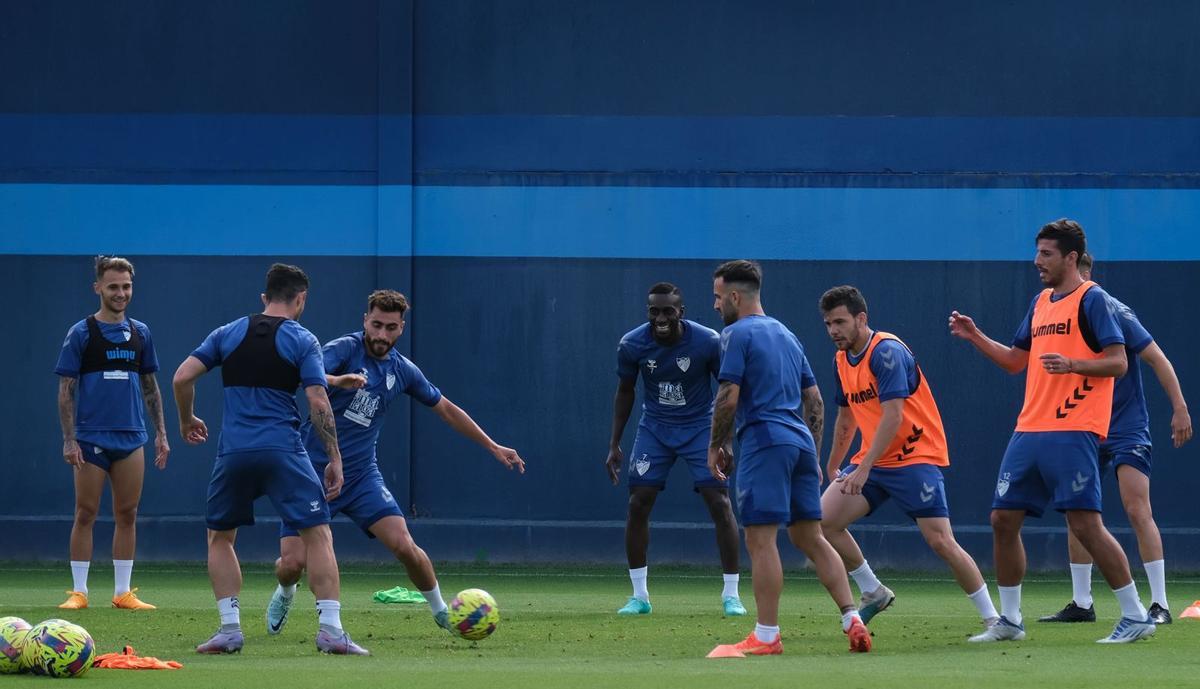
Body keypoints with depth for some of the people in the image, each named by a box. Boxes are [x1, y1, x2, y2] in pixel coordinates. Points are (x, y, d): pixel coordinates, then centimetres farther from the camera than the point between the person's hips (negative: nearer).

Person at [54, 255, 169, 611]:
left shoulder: (139, 333, 10)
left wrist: (161, 432, 11)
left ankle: (123, 592, 9)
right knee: (85, 514, -2)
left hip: (131, 438, 4)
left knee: (127, 515, 4)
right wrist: (69, 439, -11)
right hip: (91, 440, -4)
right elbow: (66, 390, -4)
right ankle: (78, 592, 3)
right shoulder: (81, 333, -3)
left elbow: (150, 386, 17)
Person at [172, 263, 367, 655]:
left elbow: (182, 377, 6)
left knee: (220, 536, 19)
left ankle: (230, 630, 10)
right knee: (318, 535, 2)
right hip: (283, 453, -3)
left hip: (233, 453, 3)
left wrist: (187, 420, 23)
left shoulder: (228, 334, 11)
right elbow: (318, 404, -6)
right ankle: (331, 631, -9)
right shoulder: (302, 341, 2)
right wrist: (334, 458, -1)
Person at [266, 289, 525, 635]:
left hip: (360, 474, 3)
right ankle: (285, 593, 27)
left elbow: (445, 409, 18)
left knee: (404, 545, -14)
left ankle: (441, 611, 11)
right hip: (312, 472, -3)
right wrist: (336, 380, -52)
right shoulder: (345, 349, -12)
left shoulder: (402, 370, 4)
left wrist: (493, 446, 20)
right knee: (292, 563, -11)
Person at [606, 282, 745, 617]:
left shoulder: (708, 342, -21)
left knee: (719, 503, -11)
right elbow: (625, 392, 3)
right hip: (654, 427, 2)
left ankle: (731, 595, -1)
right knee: (637, 504, -6)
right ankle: (639, 596, 5)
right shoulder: (631, 344, -14)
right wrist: (614, 445, 2)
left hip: (700, 426, -2)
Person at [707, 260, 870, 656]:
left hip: (764, 442, -8)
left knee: (760, 540, -5)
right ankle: (853, 619, 1)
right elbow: (814, 400, 22)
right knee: (811, 538, 11)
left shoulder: (737, 334, -4)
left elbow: (729, 397, -12)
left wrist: (715, 446, 0)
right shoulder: (786, 336, 21)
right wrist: (813, 457, 25)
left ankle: (766, 637, -6)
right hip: (801, 444, 8)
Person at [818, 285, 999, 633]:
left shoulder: (887, 351, -18)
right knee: (823, 520, -6)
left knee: (940, 540, -16)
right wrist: (833, 468, 28)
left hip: (916, 457, -8)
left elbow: (893, 416, -25)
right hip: (873, 460, 8)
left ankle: (992, 617, -6)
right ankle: (873, 593, 10)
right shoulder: (842, 360, 9)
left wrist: (863, 470, -28)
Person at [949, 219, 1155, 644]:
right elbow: (1015, 361, 25)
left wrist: (1073, 364, -26)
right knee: (1003, 519, 6)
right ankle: (1009, 621, 16)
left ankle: (1136, 617, -5)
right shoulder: (1041, 302, 18)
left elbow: (1118, 362, -11)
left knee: (1084, 523, -13)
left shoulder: (1091, 299, -6)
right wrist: (975, 337, 14)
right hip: (1030, 430, 8)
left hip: (1073, 431, -8)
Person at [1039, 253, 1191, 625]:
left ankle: (1160, 604, -12)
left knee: (1138, 511, -14)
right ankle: (1081, 604, 14)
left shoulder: (1112, 312, -14)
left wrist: (1180, 408, -17)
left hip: (1127, 429, -7)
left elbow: (1156, 357, -13)